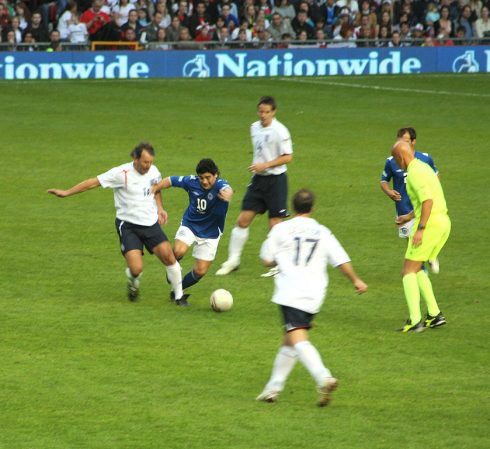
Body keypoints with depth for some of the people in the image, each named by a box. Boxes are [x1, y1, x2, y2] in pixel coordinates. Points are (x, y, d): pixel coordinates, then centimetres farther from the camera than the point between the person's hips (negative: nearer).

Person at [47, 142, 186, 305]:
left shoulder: (153, 171, -1)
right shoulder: (122, 173, -18)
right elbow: (93, 182, -12)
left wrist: (160, 209, 9)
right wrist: (66, 193, -11)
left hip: (151, 224, 4)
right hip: (128, 226, -4)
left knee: (169, 257, -8)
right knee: (136, 269, -16)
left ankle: (179, 296, 11)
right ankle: (133, 285, 23)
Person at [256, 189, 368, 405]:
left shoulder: (281, 229, 1)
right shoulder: (323, 233, 11)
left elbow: (267, 259, 4)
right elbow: (342, 260, 10)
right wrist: (356, 280, 25)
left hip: (290, 293, -5)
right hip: (314, 295, 5)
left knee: (298, 339, -16)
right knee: (289, 341, 18)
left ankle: (323, 378, -38)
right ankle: (274, 387, 23)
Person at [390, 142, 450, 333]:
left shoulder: (415, 172, -13)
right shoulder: (424, 168, 19)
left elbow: (427, 200, -24)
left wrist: (420, 229, -26)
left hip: (429, 224, -9)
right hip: (443, 223, 9)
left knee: (408, 272, -4)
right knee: (416, 270, 19)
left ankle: (414, 320, -13)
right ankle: (434, 314, 13)